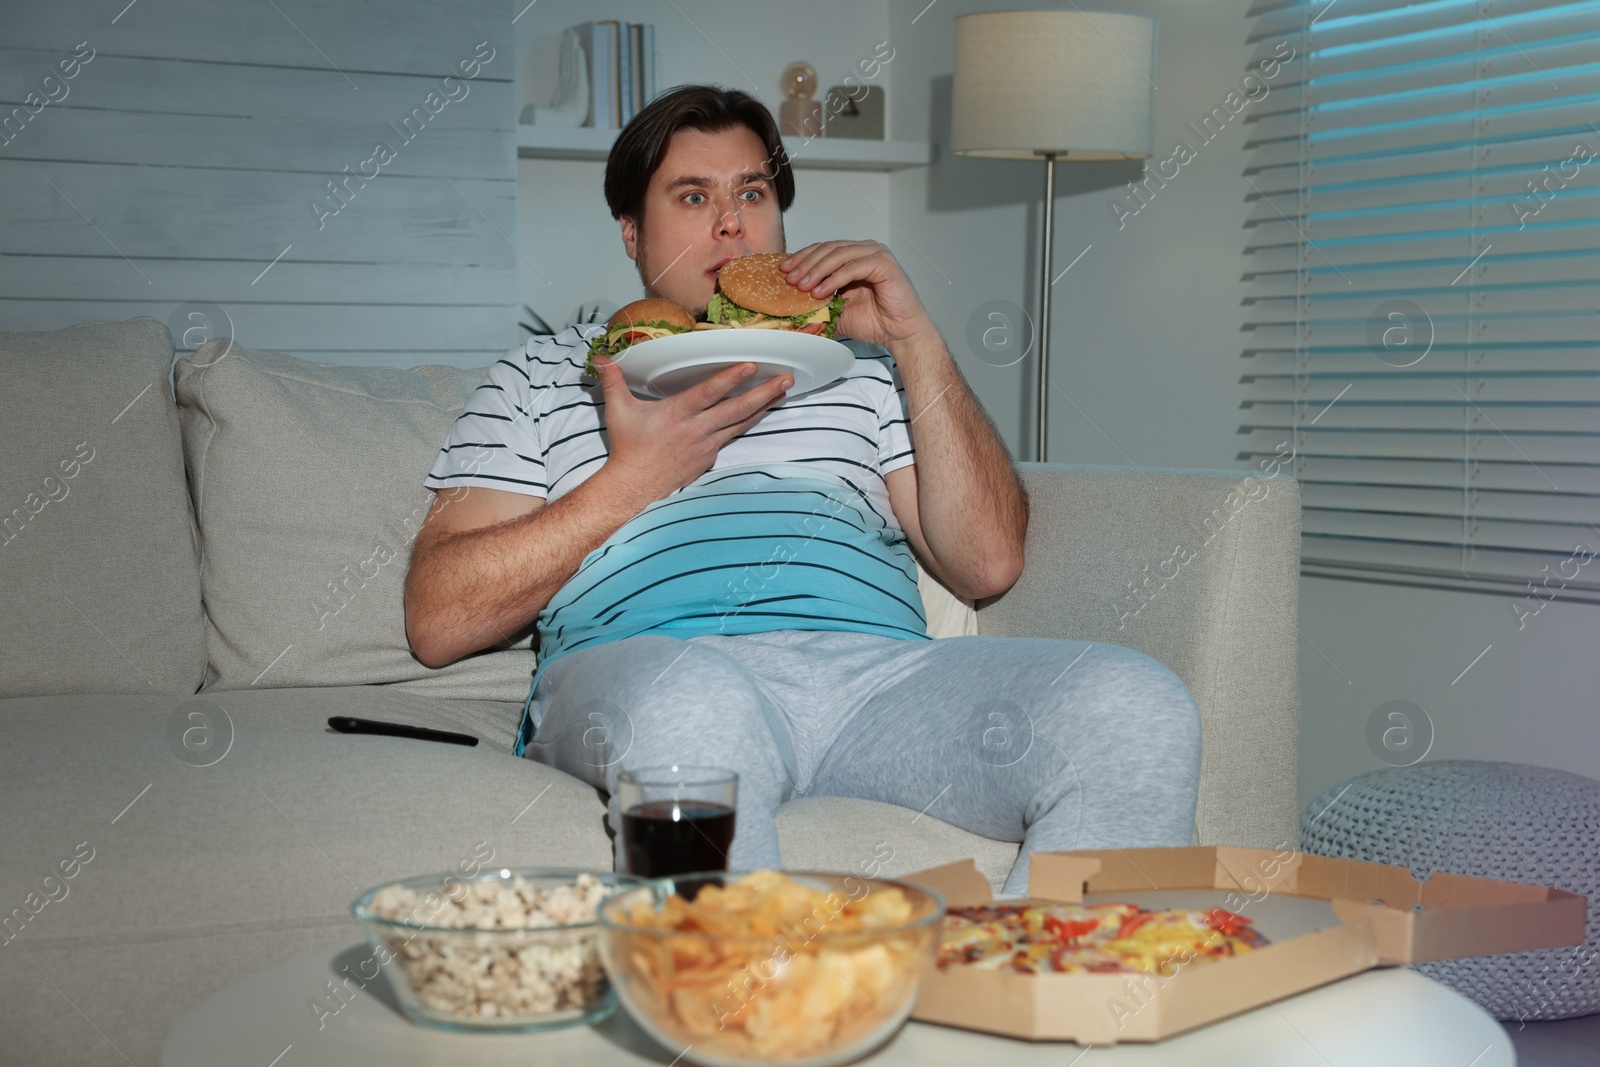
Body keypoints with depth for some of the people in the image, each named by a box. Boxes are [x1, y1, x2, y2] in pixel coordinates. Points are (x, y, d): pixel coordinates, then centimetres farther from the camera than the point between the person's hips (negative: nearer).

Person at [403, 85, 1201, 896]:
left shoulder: (860, 367, 29)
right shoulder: (540, 379, 24)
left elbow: (986, 565, 15)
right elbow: (438, 622, 10)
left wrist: (913, 340, 12)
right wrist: (637, 477, 2)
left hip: (878, 669, 3)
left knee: (1136, 706, -25)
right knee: (693, 708, -41)